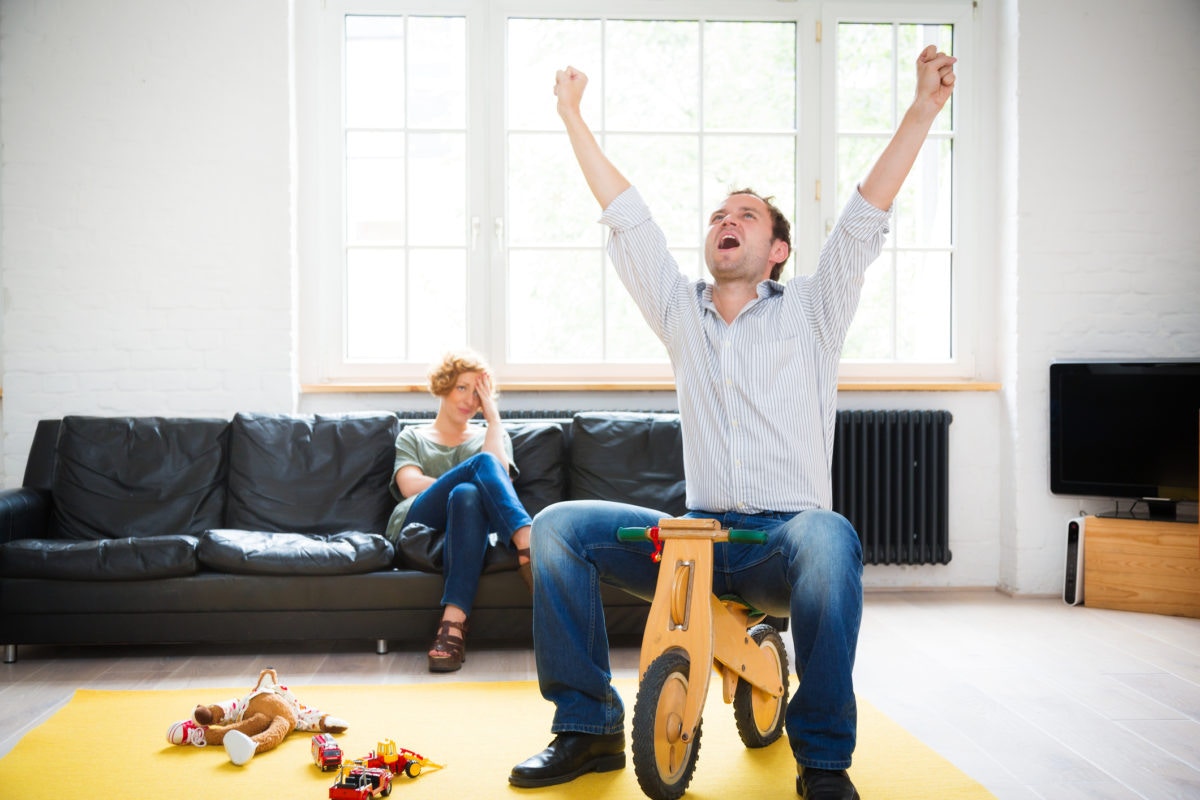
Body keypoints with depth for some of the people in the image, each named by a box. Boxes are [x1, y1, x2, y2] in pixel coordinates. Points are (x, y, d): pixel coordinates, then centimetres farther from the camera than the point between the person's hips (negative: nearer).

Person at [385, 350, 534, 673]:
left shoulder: (490, 435, 30)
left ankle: (453, 623, -53)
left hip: (466, 530, 1)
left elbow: (498, 477, 5)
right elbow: (410, 486, 3)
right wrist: (468, 478, -6)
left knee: (467, 495, -38)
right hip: (415, 529, -1)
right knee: (481, 463, -28)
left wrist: (494, 418, 7)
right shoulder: (412, 437, 27)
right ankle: (528, 546, -54)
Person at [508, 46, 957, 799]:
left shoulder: (810, 310, 9)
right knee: (559, 525, -16)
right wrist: (573, 113, 20)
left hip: (782, 543, -3)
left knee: (828, 537, -38)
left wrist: (925, 107, -6)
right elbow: (626, 216, 16)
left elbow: (868, 215, 0)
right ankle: (587, 725, -7)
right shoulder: (681, 310, 15)